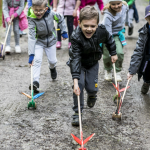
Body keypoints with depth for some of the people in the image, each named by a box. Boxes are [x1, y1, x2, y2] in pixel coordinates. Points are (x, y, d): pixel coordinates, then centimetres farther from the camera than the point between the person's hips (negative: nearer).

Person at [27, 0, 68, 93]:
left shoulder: (51, 13, -22)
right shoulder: (32, 19, -29)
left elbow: (61, 19, 1)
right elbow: (31, 37, -32)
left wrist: (64, 31, 4)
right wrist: (31, 54, -36)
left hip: (51, 40, 2)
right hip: (38, 41, -2)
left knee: (52, 60, 11)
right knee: (37, 60, -20)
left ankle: (52, 68, 48)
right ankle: (35, 82, -20)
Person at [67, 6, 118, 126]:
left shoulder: (101, 31, -26)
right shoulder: (76, 37, -36)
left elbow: (109, 40, -1)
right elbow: (76, 59, -39)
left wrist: (113, 53, 12)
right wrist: (75, 81, -44)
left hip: (93, 63, 3)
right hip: (79, 63, -2)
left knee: (92, 87, 0)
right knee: (80, 85, -16)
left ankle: (92, 96, 39)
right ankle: (77, 112, 0)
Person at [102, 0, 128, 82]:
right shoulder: (108, 16, -33)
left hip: (119, 34, 4)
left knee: (120, 53, -12)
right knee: (107, 55, -4)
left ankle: (118, 72, 10)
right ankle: (108, 71, 28)